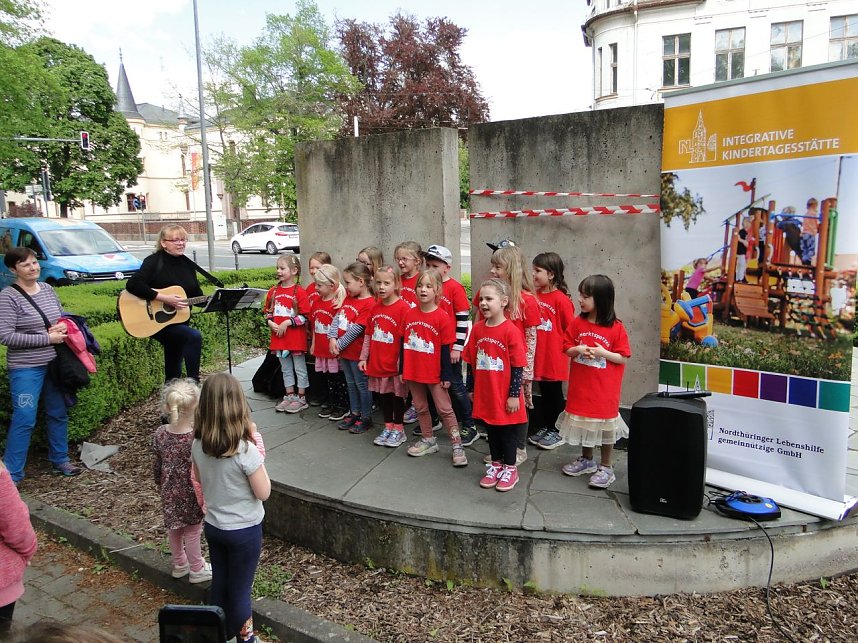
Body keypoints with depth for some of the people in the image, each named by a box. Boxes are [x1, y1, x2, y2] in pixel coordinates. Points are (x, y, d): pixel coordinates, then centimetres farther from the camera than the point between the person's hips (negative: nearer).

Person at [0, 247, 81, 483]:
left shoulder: (47, 289, 5)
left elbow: (63, 315, 19)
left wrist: (63, 326, -5)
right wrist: (47, 338, -19)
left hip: (55, 363, 6)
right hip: (26, 368, -6)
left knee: (58, 414, 15)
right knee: (24, 420, -5)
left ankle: (59, 460, 31)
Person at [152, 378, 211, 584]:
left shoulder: (160, 434, -12)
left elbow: (156, 467, 0)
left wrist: (160, 486, 17)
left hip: (169, 492, 5)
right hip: (190, 493, -5)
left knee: (173, 528, 23)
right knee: (192, 530, 14)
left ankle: (179, 564, 44)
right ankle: (196, 569, 32)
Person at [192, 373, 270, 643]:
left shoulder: (197, 446, -10)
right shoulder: (245, 451, -29)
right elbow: (263, 492, -17)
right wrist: (258, 456, -10)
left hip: (213, 526, 5)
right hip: (244, 530, -5)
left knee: (219, 583, 22)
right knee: (240, 590, 12)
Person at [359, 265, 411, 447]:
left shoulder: (403, 308, -15)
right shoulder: (375, 308, 6)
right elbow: (368, 335, 13)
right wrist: (363, 357, 11)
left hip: (395, 364, -6)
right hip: (377, 363, 6)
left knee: (397, 395, 8)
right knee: (383, 395, 16)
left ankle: (398, 430, 22)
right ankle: (388, 427, 31)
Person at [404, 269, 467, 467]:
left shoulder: (442, 318, -12)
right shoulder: (410, 314, 1)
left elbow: (445, 349, -10)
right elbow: (404, 343, 7)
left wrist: (446, 375, -9)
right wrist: (402, 369, 7)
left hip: (434, 373, -5)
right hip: (413, 372, 5)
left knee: (445, 409, 2)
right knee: (421, 408, 17)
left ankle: (457, 446, 9)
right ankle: (428, 440, 32)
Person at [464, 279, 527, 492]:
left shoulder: (511, 331, -16)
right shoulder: (477, 329, 0)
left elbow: (518, 366, -13)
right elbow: (471, 361, 8)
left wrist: (514, 394, -12)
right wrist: (471, 388, 11)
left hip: (505, 395, -5)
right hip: (484, 394, 5)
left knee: (507, 432, 10)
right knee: (491, 430, 18)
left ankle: (510, 468, 28)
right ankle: (496, 465, 35)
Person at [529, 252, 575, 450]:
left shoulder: (561, 299, -15)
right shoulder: (535, 296, 2)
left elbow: (570, 329, -9)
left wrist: (563, 348, -5)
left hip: (554, 356, -5)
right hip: (539, 355, 5)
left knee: (555, 393, 8)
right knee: (544, 393, 17)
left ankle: (556, 432, 22)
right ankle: (544, 428, 29)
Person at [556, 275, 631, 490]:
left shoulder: (616, 328, -12)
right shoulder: (577, 323, -1)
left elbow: (623, 358, -9)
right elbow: (567, 349, 5)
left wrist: (603, 353, -23)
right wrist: (578, 349, -15)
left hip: (604, 389, -4)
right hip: (580, 387, 4)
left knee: (604, 427, 6)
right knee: (582, 422, 17)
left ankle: (606, 467, 20)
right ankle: (586, 460, 35)